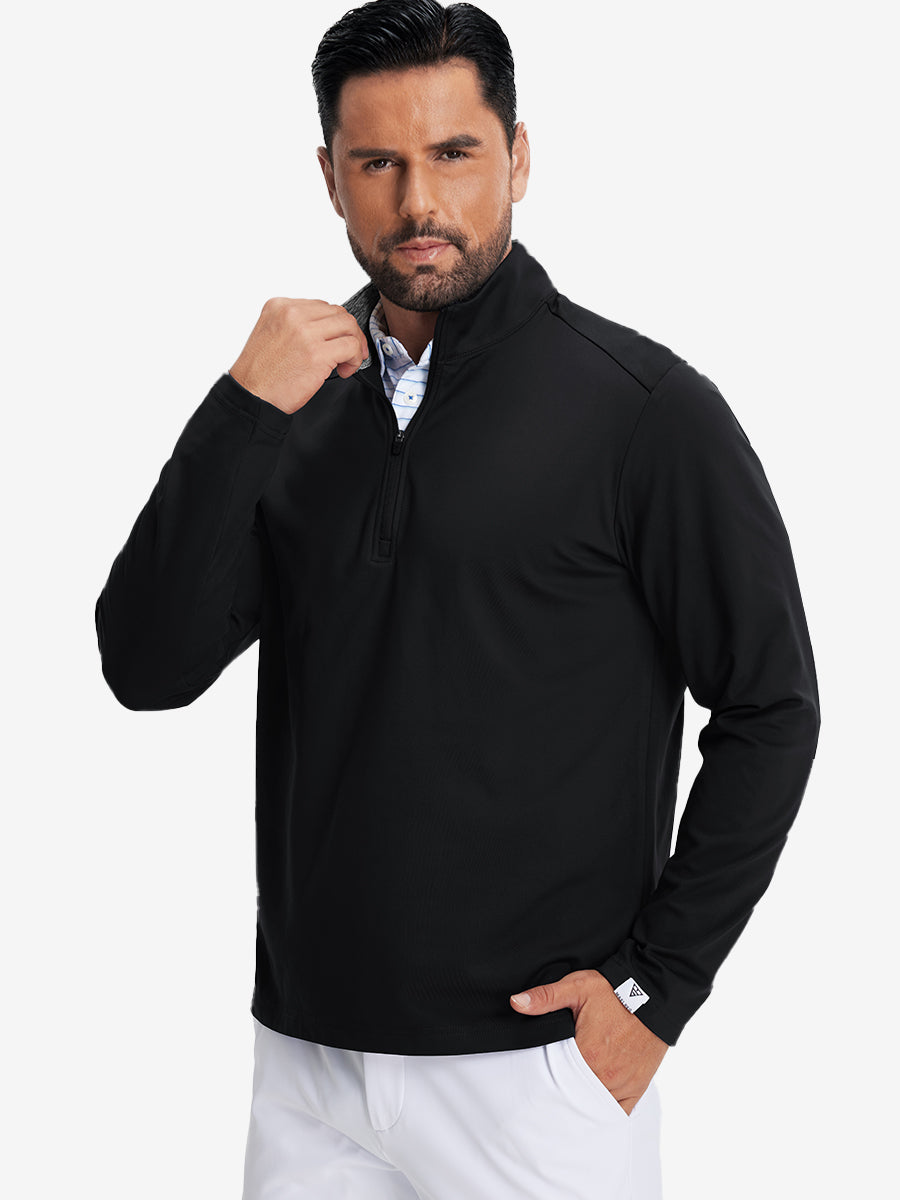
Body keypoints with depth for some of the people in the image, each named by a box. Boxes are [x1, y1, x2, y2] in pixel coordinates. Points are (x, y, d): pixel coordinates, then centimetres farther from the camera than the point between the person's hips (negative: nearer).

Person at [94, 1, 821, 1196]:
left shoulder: (644, 406, -8)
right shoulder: (305, 407, 6)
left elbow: (770, 708, -6)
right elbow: (148, 670, -2)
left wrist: (657, 985, -9)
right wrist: (241, 415, -13)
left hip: (534, 1065, -4)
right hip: (307, 1052, 5)